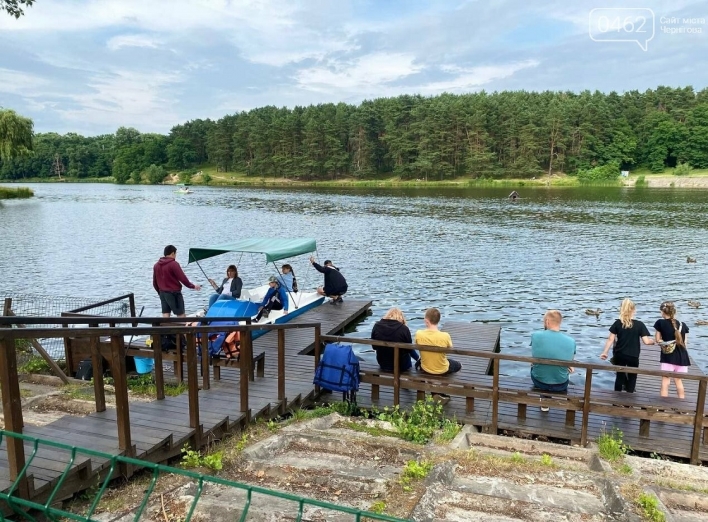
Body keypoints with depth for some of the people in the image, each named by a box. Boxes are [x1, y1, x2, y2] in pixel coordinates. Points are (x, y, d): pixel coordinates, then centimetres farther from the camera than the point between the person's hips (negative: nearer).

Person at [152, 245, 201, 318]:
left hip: (162, 293, 6)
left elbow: (154, 282, 13)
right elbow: (183, 278, -14)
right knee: (181, 314, 3)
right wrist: (193, 286, -1)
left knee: (165, 315, 6)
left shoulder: (156, 265, 8)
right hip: (174, 293, -6)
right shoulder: (173, 264, -14)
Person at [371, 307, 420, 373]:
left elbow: (374, 346, 0)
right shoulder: (404, 329, -19)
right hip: (401, 365, -3)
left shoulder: (377, 326, -11)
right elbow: (409, 348, -5)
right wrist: (418, 358, 15)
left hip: (383, 364, 4)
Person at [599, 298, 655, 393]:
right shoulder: (639, 325, -8)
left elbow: (610, 339, -3)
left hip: (619, 355, 2)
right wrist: (652, 341, 13)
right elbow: (646, 341, -9)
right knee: (632, 377, 14)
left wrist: (605, 352, 4)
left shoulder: (617, 323, -4)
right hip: (633, 356, -2)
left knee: (619, 376, 15)